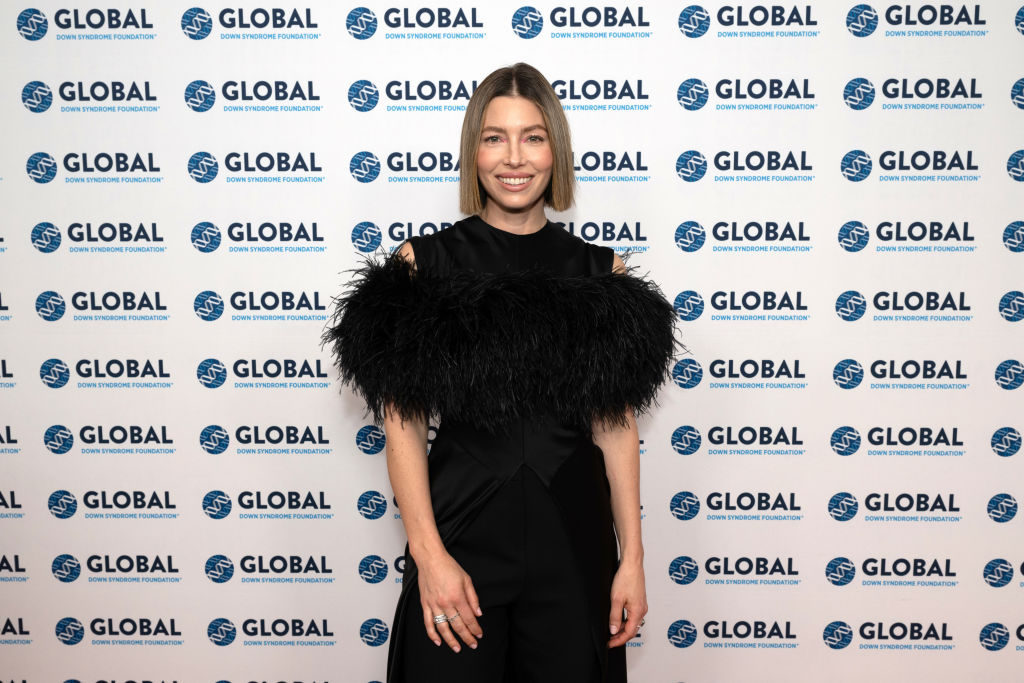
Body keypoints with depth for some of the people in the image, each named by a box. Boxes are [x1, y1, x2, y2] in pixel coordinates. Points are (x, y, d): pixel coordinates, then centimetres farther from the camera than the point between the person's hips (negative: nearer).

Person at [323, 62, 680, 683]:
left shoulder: (601, 273, 2)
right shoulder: (423, 263, -3)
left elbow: (616, 425, 3)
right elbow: (404, 424, -5)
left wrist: (632, 558, 0)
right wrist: (430, 555, -12)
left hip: (573, 541, 2)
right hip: (460, 534, -1)